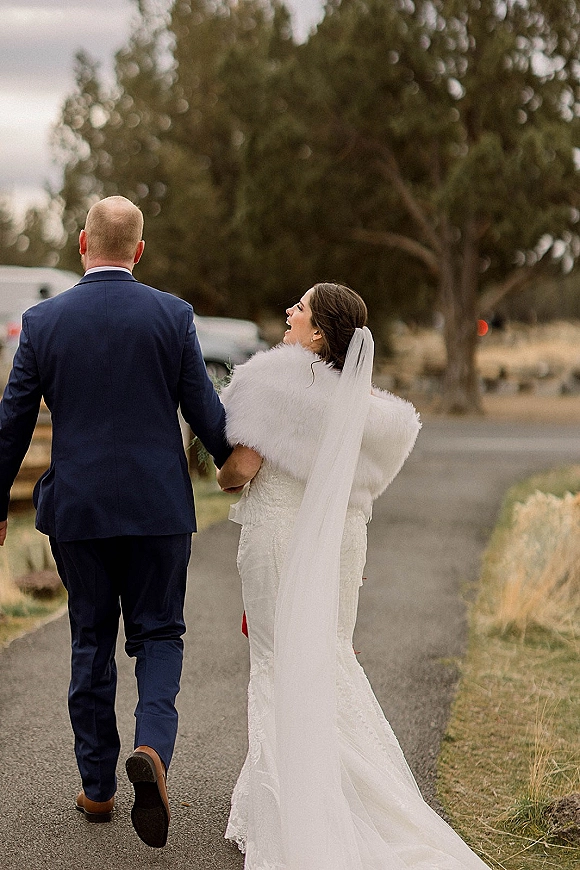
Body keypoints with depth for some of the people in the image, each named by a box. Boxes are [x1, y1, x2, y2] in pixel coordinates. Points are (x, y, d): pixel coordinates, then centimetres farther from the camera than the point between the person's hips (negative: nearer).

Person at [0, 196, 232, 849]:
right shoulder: (173, 316, -4)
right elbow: (205, 413, -1)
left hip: (77, 508, 1)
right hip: (160, 506, -1)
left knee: (91, 643, 13)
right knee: (158, 635, 11)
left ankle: (97, 787, 20)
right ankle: (152, 749, -14)